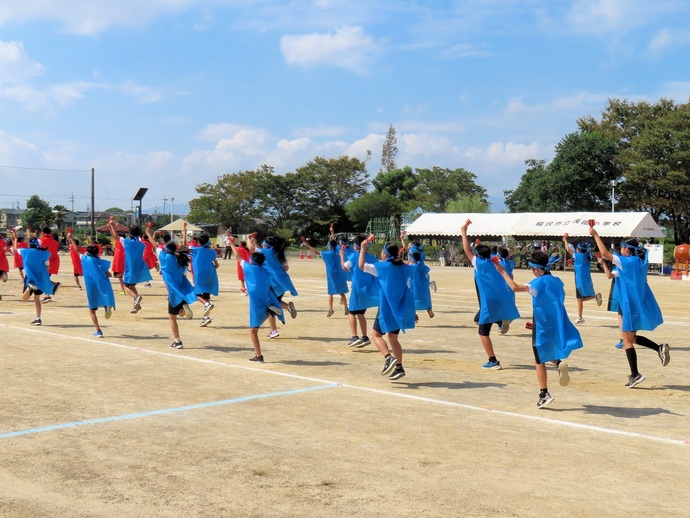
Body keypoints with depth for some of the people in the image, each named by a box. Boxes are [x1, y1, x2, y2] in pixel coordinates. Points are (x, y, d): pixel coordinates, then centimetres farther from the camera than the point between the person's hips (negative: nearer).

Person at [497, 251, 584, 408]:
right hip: (557, 327, 6)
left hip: (543, 328, -6)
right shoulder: (557, 281, 7)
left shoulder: (539, 282, -14)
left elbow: (515, 287, -24)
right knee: (550, 353, 27)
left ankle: (544, 394, 1)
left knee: (540, 361, 4)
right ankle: (559, 362, -6)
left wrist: (502, 272, -12)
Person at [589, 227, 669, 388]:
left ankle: (635, 375, 0)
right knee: (631, 338, 21)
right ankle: (660, 348, 6)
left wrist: (595, 234, -10)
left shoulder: (627, 261, -14)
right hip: (638, 305, 8)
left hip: (630, 306, -8)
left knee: (627, 341, 0)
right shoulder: (639, 262, 8)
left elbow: (605, 253, -17)